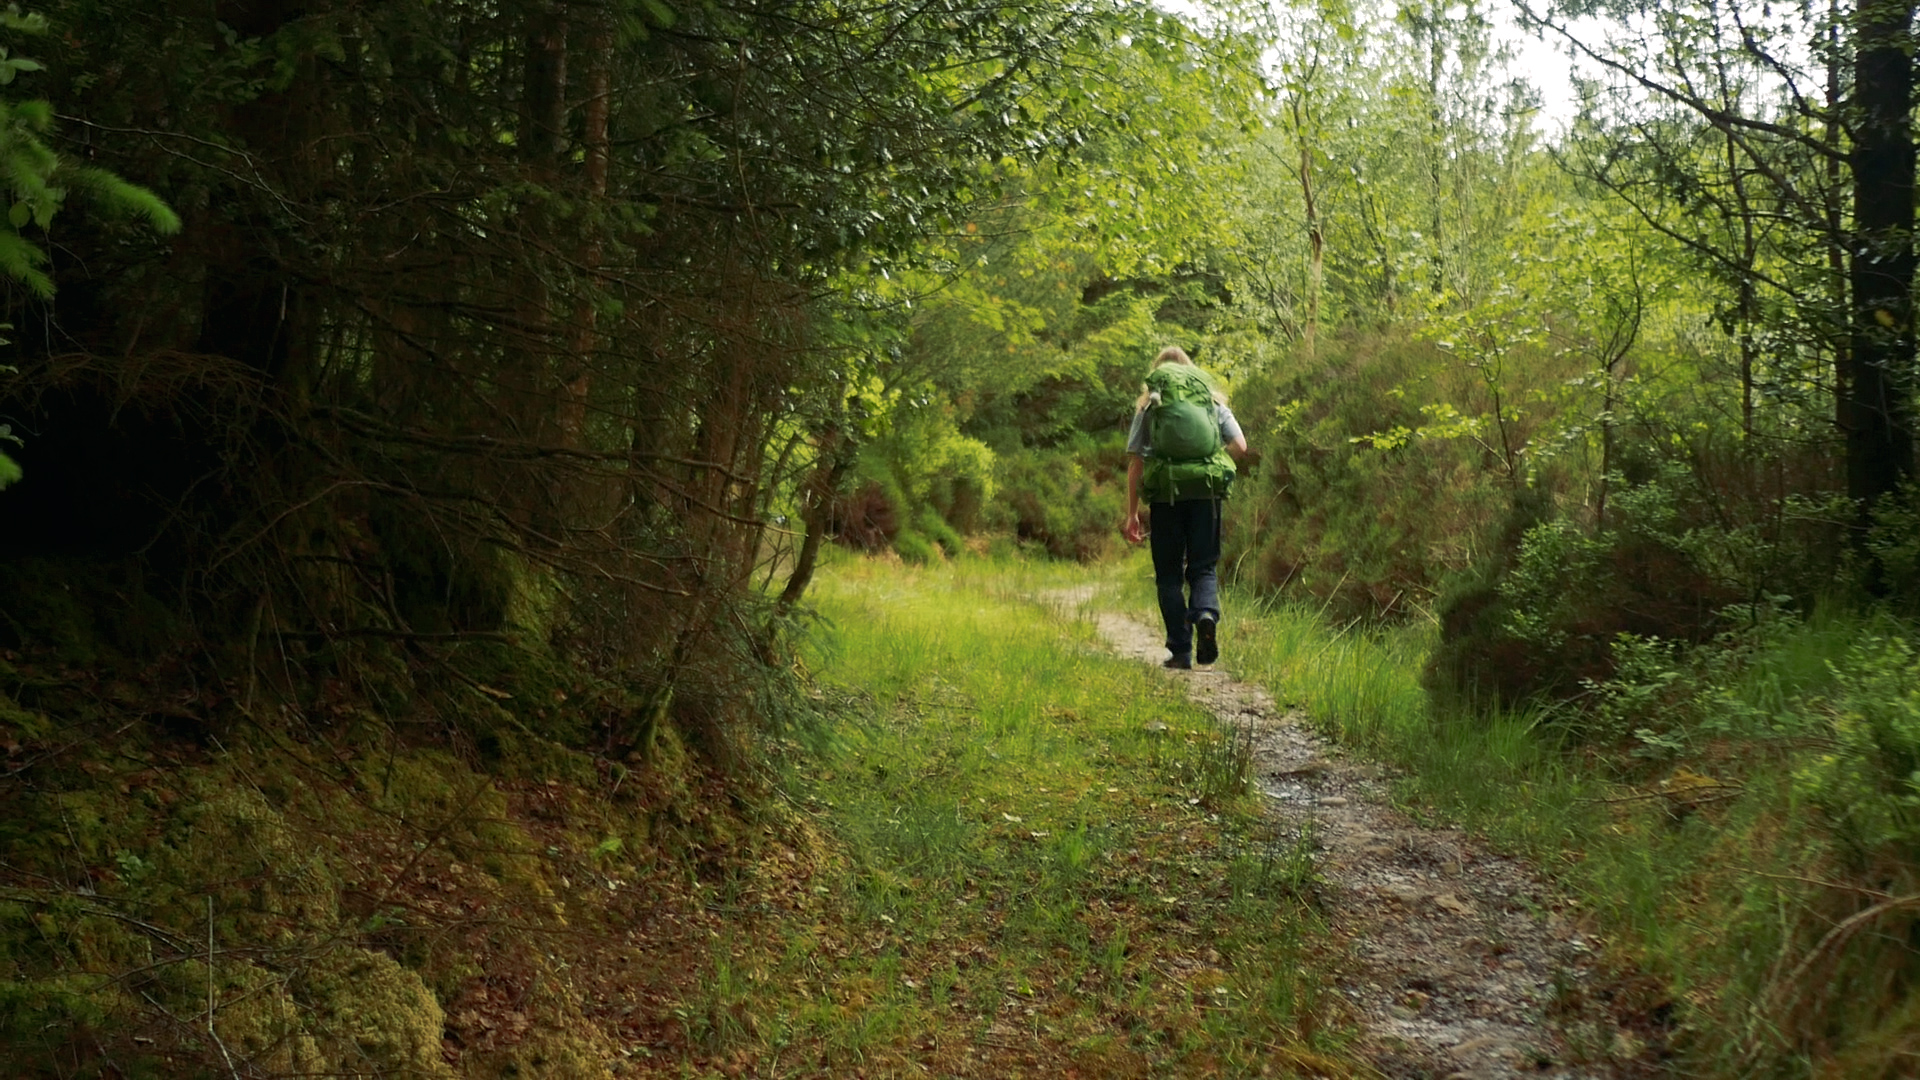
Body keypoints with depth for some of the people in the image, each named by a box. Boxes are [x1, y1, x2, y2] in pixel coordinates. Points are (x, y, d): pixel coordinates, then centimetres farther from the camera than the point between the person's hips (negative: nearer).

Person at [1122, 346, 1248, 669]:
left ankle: (1181, 651, 3)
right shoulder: (1214, 403, 11)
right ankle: (1206, 614, -20)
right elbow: (1240, 448, 2)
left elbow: (1136, 463, 1)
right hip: (1206, 494, 1)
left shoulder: (1149, 407, 7)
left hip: (1166, 497, -1)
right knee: (1204, 568, 11)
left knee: (1169, 575, 8)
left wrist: (1132, 514, 4)